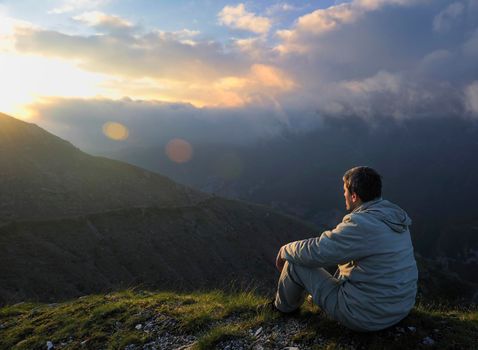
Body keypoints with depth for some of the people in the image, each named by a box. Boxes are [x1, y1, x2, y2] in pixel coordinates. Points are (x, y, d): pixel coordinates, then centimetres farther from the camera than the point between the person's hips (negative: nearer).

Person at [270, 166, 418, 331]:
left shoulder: (361, 225, -27)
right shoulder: (393, 213, 1)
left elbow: (314, 252, -20)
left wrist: (284, 251, -2)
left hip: (366, 316, -8)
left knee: (296, 263, 2)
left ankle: (285, 306, 31)